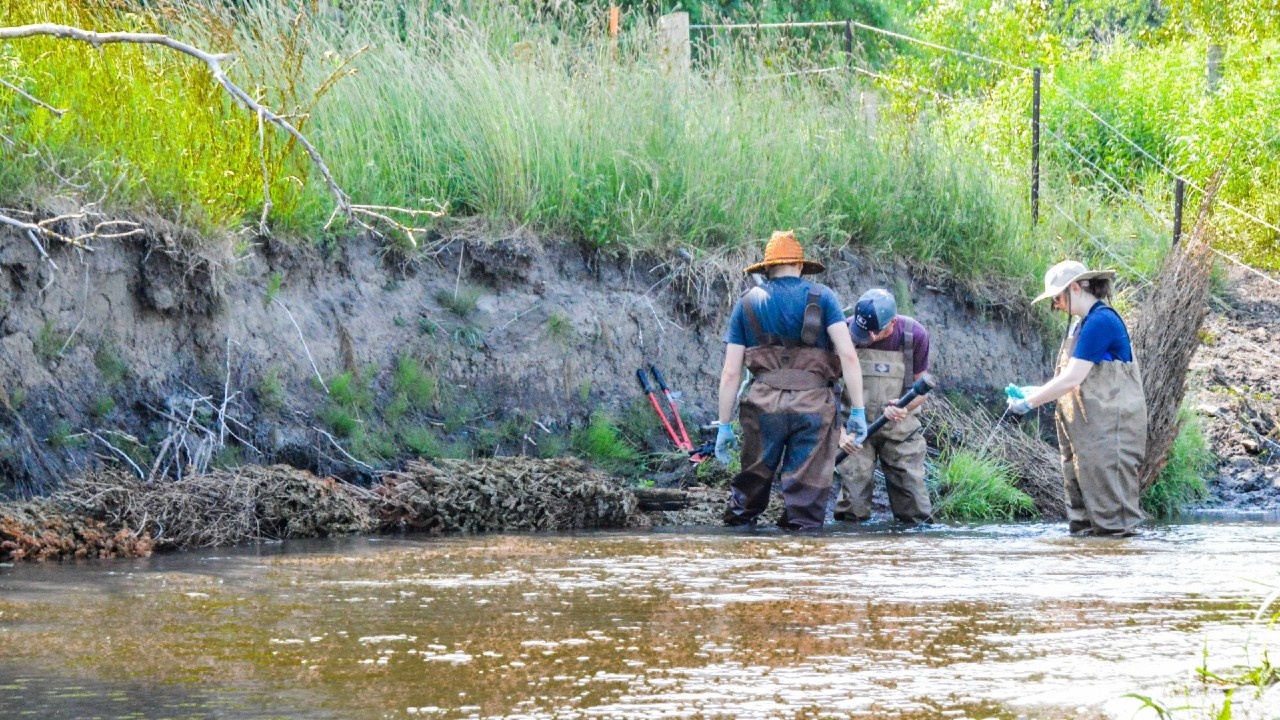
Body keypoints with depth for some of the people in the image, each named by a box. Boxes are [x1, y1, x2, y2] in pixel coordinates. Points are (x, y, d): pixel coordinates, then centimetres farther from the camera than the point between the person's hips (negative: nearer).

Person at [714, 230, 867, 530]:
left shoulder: (748, 303, 13)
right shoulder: (821, 297, 8)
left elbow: (730, 373, 8)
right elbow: (848, 354, -4)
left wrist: (724, 426, 12)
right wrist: (858, 411, -2)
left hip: (764, 402, 1)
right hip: (814, 403, -1)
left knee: (753, 480, 12)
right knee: (807, 491, 3)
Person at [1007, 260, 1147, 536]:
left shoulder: (1100, 322, -15)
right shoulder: (1081, 324, 17)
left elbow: (1072, 379, -19)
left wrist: (1029, 402, -12)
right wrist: (1035, 392, 8)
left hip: (1109, 429, -10)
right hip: (1085, 430, 10)